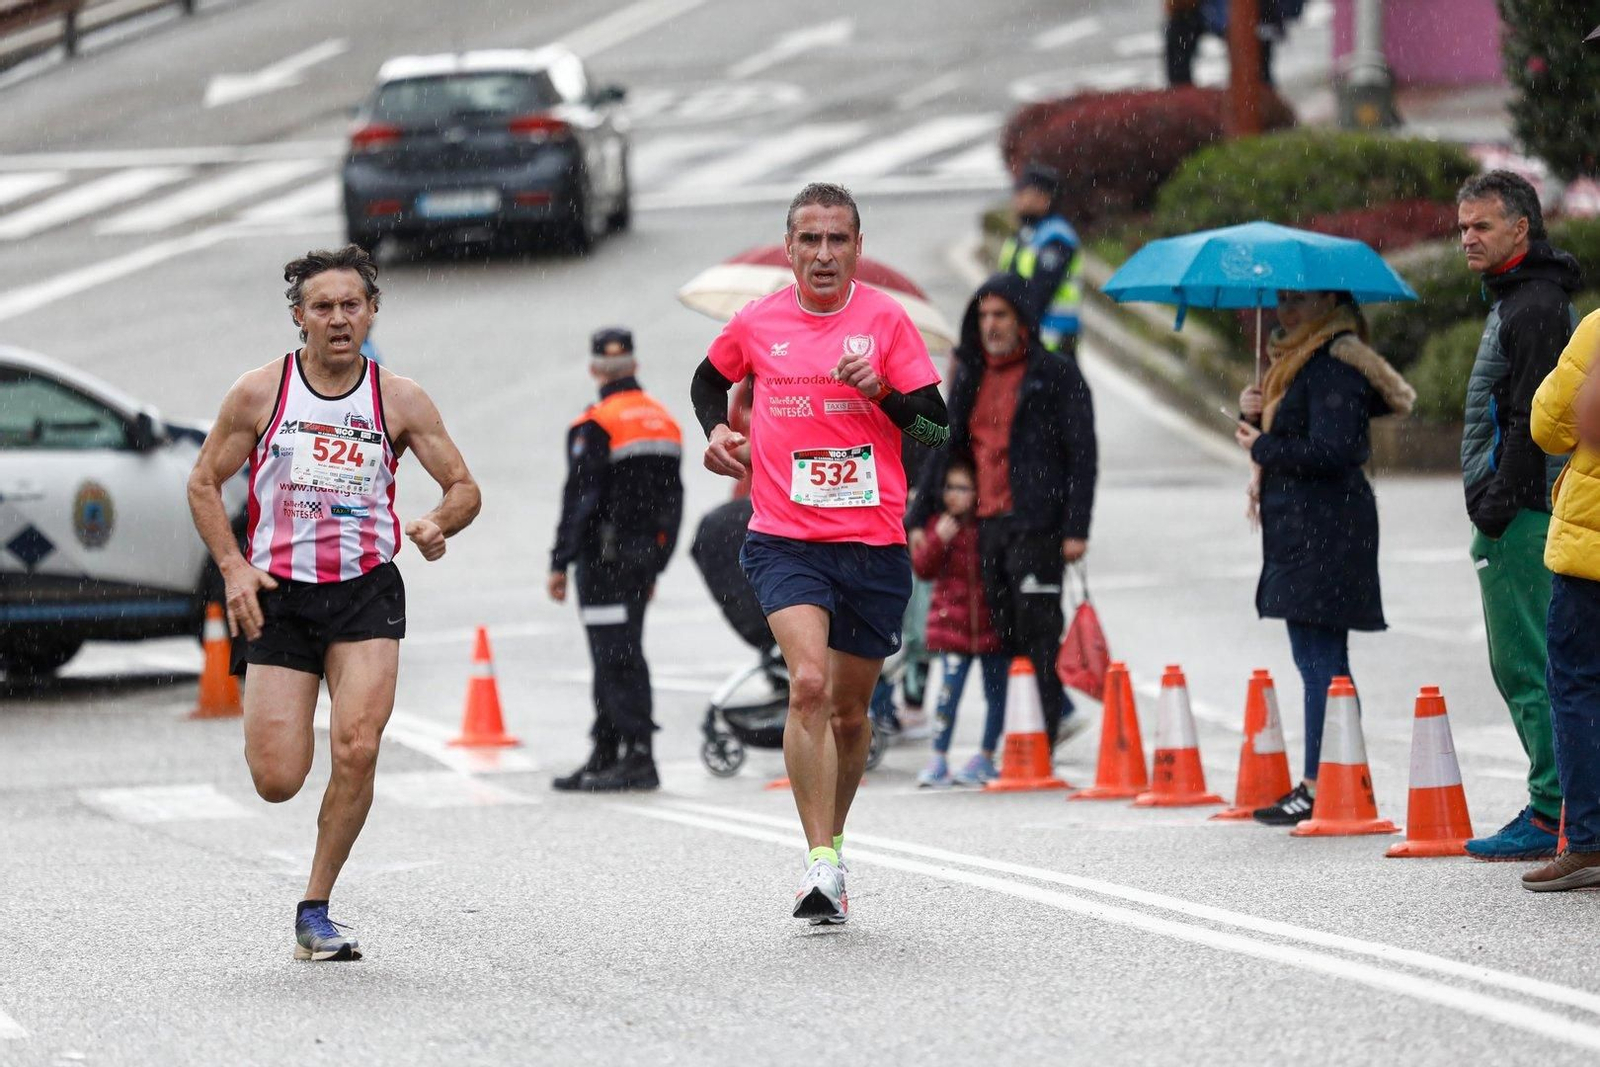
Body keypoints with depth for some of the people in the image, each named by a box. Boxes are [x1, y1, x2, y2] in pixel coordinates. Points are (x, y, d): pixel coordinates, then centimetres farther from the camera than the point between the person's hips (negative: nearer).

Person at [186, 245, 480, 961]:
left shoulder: (400, 401, 2)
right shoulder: (260, 393, -1)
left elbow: (464, 488, 8)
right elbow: (203, 483, 8)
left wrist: (437, 523, -15)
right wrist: (233, 566, -6)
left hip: (366, 589, 0)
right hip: (278, 596, 0)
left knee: (357, 752, -20)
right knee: (277, 782, -5)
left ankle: (315, 910, -3)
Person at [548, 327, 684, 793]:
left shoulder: (595, 427, -12)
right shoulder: (664, 422, 12)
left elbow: (580, 500, -15)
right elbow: (672, 501, 15)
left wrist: (560, 564, -11)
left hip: (605, 558, -8)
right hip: (643, 555, 8)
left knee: (617, 658, -8)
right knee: (616, 656, 13)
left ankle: (638, 758, -12)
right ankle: (604, 758, 19)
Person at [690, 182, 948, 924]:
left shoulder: (884, 319, 0)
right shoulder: (757, 323, 4)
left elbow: (936, 428, -2)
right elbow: (709, 379, 25)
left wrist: (881, 391, -19)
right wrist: (718, 431, 7)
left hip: (874, 543, 1)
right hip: (785, 541, -1)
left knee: (849, 709, 11)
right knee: (809, 683, -21)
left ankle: (830, 843, 33)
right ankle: (822, 863, -24)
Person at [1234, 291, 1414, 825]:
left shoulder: (1335, 364, -13)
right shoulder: (1295, 359, 19)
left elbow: (1329, 449, -22)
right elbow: (1287, 435, 23)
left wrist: (1262, 447, -10)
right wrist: (1256, 412, 2)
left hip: (1324, 532, -11)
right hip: (1297, 530, 11)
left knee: (1320, 659, -11)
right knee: (1317, 658, 10)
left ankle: (1320, 786, -12)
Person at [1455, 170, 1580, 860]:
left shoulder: (1535, 308, -14)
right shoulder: (1516, 299, 20)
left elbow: (1533, 422, -20)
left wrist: (1496, 508, -19)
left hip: (1521, 517, -11)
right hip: (1519, 515, 11)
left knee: (1527, 667, -10)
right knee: (1523, 666, 12)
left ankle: (1554, 815, -11)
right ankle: (1556, 807, 15)